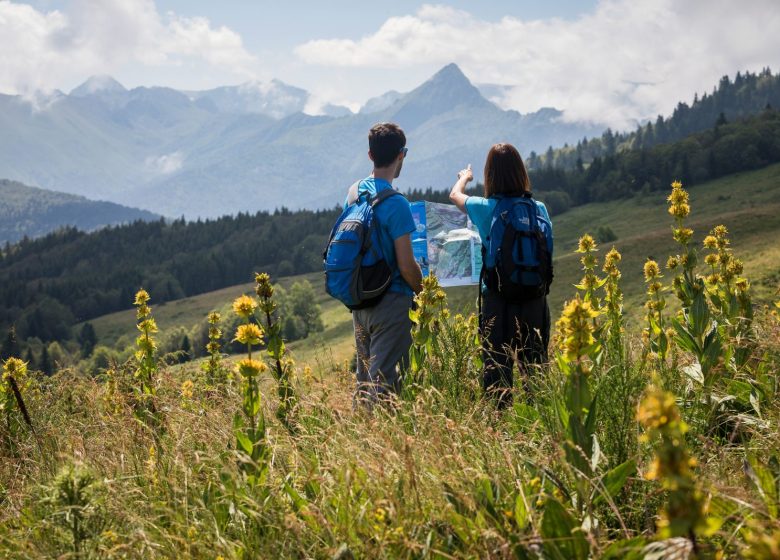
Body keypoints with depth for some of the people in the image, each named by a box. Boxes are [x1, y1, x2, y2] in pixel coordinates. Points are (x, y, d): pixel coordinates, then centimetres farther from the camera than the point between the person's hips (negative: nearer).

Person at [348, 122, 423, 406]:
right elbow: (406, 265, -17)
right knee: (383, 381, -4)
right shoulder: (395, 203, -18)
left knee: (364, 377, 16)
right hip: (390, 302, -8)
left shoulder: (353, 192, 6)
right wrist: (422, 290, 1)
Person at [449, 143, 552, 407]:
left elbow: (455, 194, 15)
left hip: (497, 299, -2)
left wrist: (465, 177, 35)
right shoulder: (539, 209, -3)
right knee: (535, 366, 10)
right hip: (534, 297, 2)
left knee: (497, 367, 4)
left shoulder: (485, 208, -7)